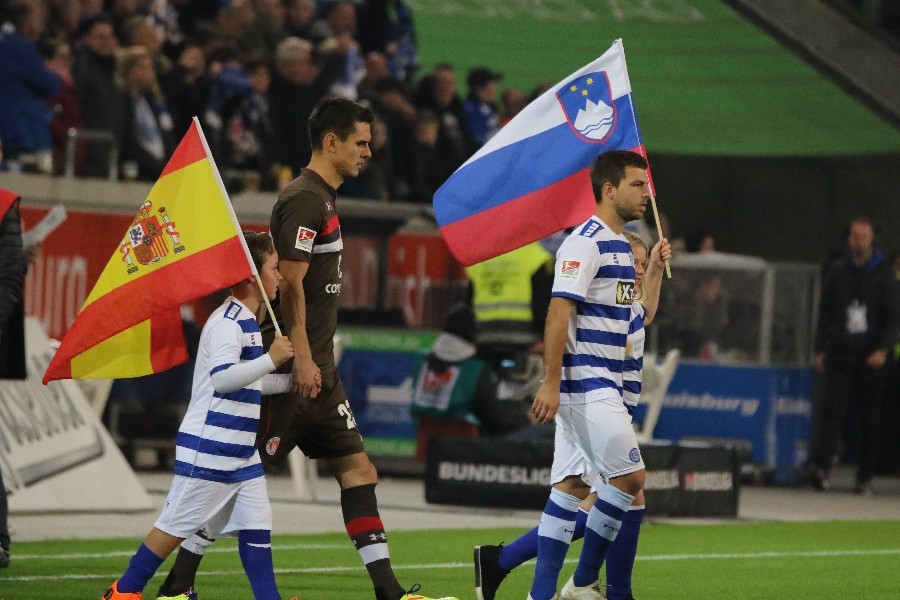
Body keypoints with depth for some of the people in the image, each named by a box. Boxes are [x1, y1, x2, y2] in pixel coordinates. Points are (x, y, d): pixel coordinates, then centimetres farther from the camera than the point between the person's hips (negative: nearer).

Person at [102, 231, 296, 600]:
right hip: (208, 451, -9)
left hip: (242, 453, 9)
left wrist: (292, 381, 20)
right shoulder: (226, 324, -17)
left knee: (256, 526, 2)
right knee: (174, 527, 0)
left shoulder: (247, 323, 16)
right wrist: (270, 359, -35)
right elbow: (222, 377, -31)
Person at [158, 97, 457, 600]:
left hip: (319, 372, 10)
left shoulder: (325, 199, 17)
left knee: (358, 470, 6)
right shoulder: (304, 200, -13)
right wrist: (302, 358, -22)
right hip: (293, 370, -10)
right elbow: (291, 283, -19)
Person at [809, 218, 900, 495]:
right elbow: (825, 312, 13)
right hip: (839, 354, 1)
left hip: (870, 357, -1)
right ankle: (821, 466, -21)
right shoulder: (837, 271, 9)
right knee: (832, 410, -13)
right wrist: (820, 350, 6)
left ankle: (865, 476, 8)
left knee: (869, 418, 3)